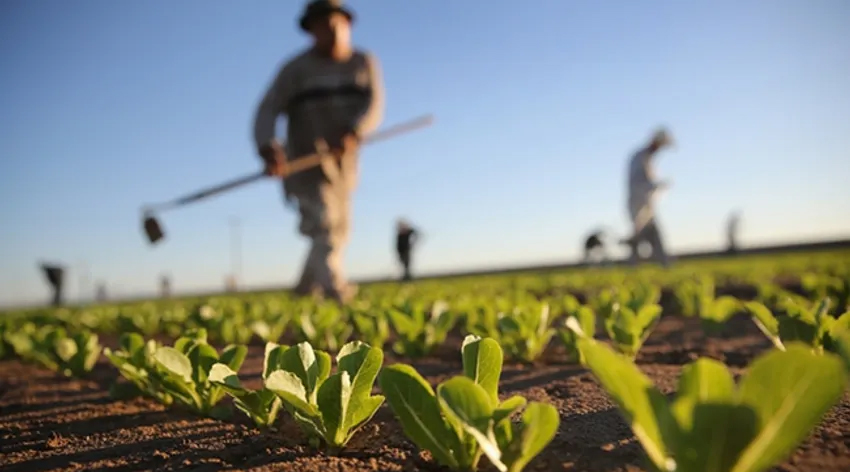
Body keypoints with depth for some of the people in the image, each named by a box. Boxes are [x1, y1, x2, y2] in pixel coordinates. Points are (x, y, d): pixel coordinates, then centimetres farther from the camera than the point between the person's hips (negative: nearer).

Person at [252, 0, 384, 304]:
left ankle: (306, 289, 31)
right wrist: (268, 149, -30)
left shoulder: (364, 63, 6)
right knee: (324, 222, -19)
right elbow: (268, 110, -11)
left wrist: (353, 133, -29)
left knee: (339, 229, 13)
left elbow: (374, 106, -8)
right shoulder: (297, 68, -3)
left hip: (343, 159, 5)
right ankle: (335, 288, -26)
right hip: (306, 159, -4)